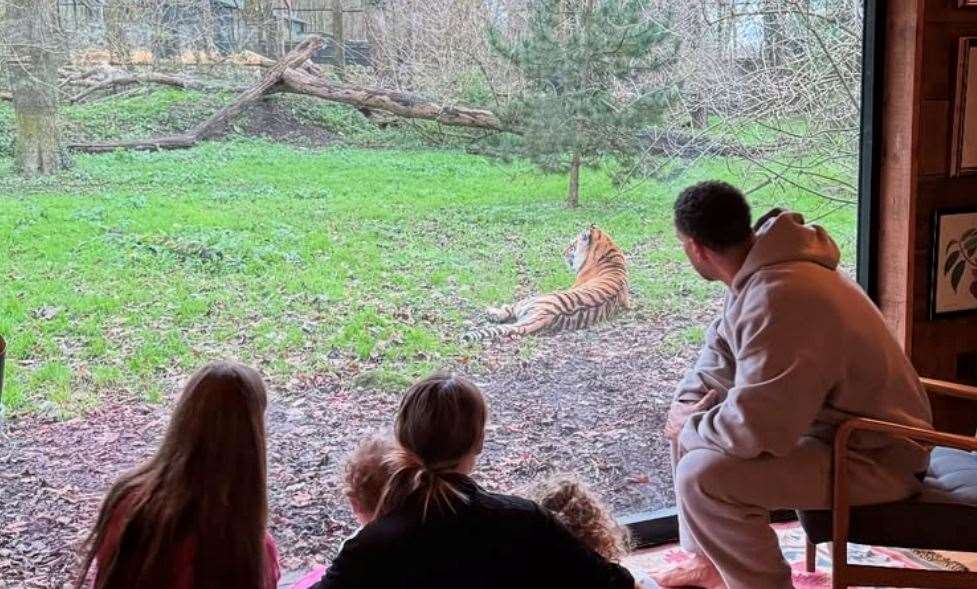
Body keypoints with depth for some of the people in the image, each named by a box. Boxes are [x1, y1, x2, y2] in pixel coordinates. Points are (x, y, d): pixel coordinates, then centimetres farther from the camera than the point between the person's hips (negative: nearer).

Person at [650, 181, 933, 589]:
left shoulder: (778, 297, -31)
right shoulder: (760, 270, 1)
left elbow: (753, 428, -34)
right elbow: (721, 349, 14)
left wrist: (690, 428, -14)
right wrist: (687, 405, -3)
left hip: (874, 456, -10)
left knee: (701, 477, -25)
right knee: (694, 421, 14)